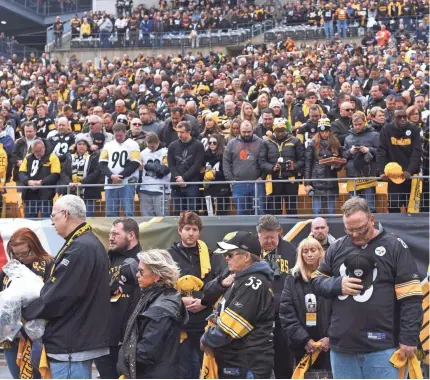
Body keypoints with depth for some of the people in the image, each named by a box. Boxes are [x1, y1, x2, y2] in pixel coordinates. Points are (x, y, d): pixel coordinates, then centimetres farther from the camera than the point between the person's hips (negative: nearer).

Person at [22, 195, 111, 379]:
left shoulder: (79, 249, -19)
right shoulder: (90, 243, 14)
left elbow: (57, 297, -20)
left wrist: (25, 312, -6)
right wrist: (31, 307, 9)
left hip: (70, 343, -10)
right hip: (82, 338, 10)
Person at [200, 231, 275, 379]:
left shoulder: (253, 283, -18)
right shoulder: (243, 280, 16)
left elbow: (230, 326, -21)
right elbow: (225, 317, 23)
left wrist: (207, 339, -5)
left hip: (248, 366, -11)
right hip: (237, 362, 11)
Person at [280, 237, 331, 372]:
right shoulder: (292, 279, 7)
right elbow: (286, 313, -1)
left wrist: (331, 337, -16)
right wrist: (304, 339, -11)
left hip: (327, 343, -2)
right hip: (302, 345, 2)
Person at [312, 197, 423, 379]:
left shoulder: (394, 246, -2)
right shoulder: (336, 247, 10)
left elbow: (410, 298, -4)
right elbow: (317, 282, 16)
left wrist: (409, 337, -10)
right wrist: (338, 284, -5)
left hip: (381, 347, -4)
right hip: (342, 345, 4)